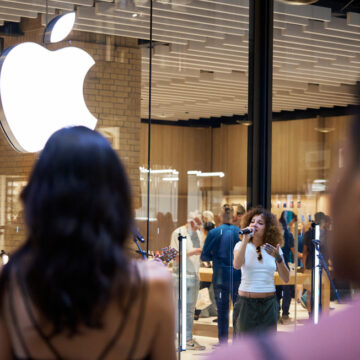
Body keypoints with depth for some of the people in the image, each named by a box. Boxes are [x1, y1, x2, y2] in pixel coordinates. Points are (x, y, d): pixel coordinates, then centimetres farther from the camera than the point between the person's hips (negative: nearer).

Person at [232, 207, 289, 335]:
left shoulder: (274, 248, 7)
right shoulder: (241, 245, 1)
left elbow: (286, 279, 1)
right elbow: (237, 265, -21)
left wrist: (278, 258, -14)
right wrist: (245, 239, -19)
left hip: (268, 304, 2)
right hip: (246, 303, -2)